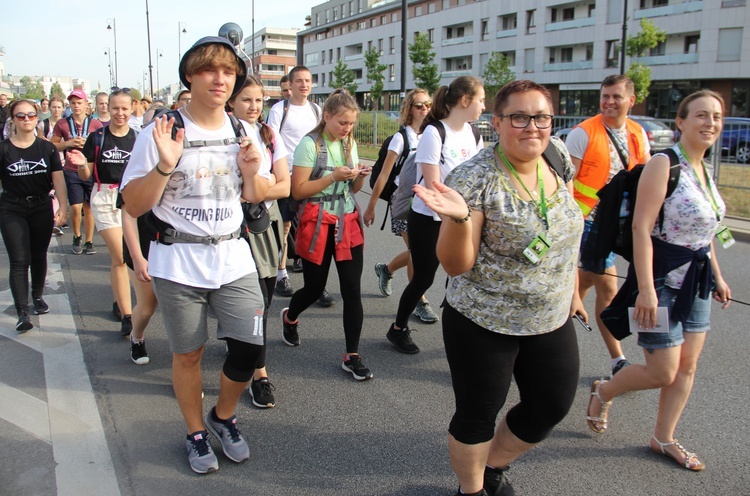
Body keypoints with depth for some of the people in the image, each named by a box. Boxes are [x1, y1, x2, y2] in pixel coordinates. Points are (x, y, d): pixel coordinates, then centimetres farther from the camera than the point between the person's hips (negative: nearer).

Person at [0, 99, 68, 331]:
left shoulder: (47, 148, 1)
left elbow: (58, 179, -3)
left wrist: (63, 206, -12)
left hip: (42, 208, 2)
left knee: (39, 256, 13)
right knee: (19, 260, -6)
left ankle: (37, 296, 34)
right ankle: (22, 313, -7)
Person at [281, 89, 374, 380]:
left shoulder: (350, 143, 9)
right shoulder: (310, 144, -9)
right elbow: (298, 190, -14)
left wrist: (360, 177, -5)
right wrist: (334, 176, -20)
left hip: (348, 223, 5)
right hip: (317, 224, -4)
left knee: (352, 291, -1)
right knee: (314, 288, 8)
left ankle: (352, 356, 8)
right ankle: (289, 317, 43)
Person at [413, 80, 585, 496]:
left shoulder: (558, 161, 0)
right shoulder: (474, 178, -19)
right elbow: (456, 265, -20)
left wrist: (572, 289, 18)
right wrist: (457, 217, -38)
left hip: (552, 320, 6)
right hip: (483, 324, -6)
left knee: (553, 406, 16)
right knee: (477, 415, 9)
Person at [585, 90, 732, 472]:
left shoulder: (704, 169, 10)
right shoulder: (664, 165, -16)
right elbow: (641, 228, -21)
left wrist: (717, 277, 20)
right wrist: (646, 289, -26)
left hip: (696, 282, 8)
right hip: (663, 281, -8)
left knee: (687, 366, 12)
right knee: (663, 373, -2)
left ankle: (664, 439, 28)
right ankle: (603, 392, 25)